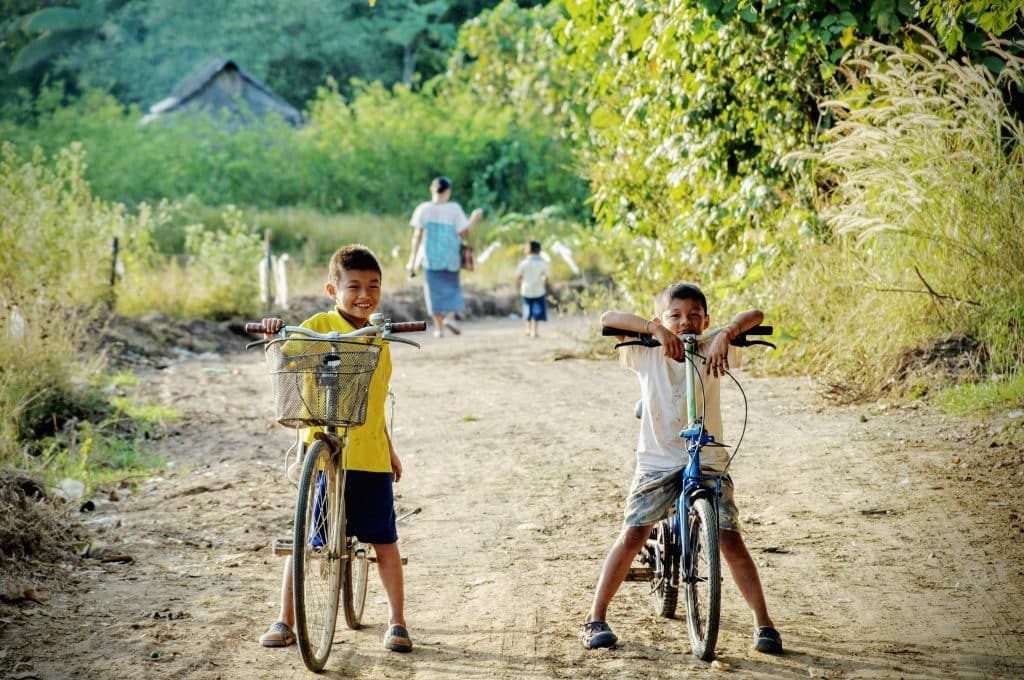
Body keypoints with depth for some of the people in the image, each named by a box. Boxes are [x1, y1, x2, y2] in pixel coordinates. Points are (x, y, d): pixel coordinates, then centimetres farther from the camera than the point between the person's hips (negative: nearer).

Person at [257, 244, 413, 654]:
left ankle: (397, 623, 16)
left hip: (371, 454, 4)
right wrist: (274, 332, -35)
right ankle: (284, 621, 15)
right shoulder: (319, 327, -4)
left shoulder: (379, 336, 11)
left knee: (385, 542, 6)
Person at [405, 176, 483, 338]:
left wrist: (412, 260, 0)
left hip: (430, 257, 1)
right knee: (452, 289, 15)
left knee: (434, 291, 8)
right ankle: (450, 317, -7)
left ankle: (439, 328, 7)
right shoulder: (454, 209, -7)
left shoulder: (423, 209, -3)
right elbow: (464, 234, -7)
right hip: (451, 258, -1)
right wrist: (473, 221, 10)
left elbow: (417, 235, -4)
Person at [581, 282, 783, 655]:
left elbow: (754, 315, -16)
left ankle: (764, 623, 3)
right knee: (631, 536, -8)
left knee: (730, 540, -8)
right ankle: (596, 618, 5)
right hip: (657, 461, 0)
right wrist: (655, 330, -32)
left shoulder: (711, 352, -6)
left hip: (708, 461, 0)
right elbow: (608, 318, -20)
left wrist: (725, 335, -35)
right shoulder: (646, 355, -7)